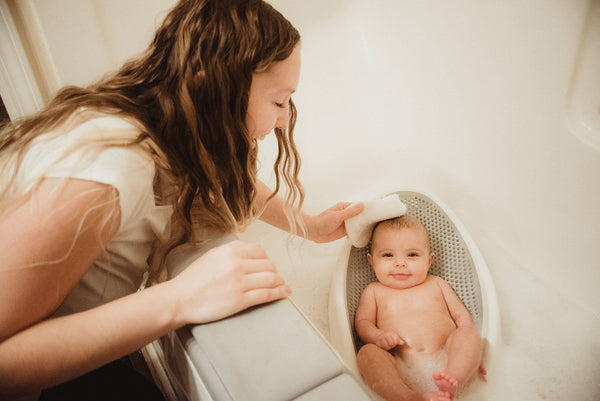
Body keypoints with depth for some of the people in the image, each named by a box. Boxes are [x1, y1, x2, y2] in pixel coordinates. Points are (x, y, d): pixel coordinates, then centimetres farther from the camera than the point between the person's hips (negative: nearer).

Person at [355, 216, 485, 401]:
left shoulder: (436, 284, 24)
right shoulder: (374, 291, 21)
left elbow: (461, 316, 20)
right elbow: (362, 322, 12)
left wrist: (471, 352, 1)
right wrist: (379, 337, -12)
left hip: (446, 361, 2)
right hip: (401, 369, -1)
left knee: (468, 335, -23)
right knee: (367, 353, -29)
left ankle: (452, 384, -44)